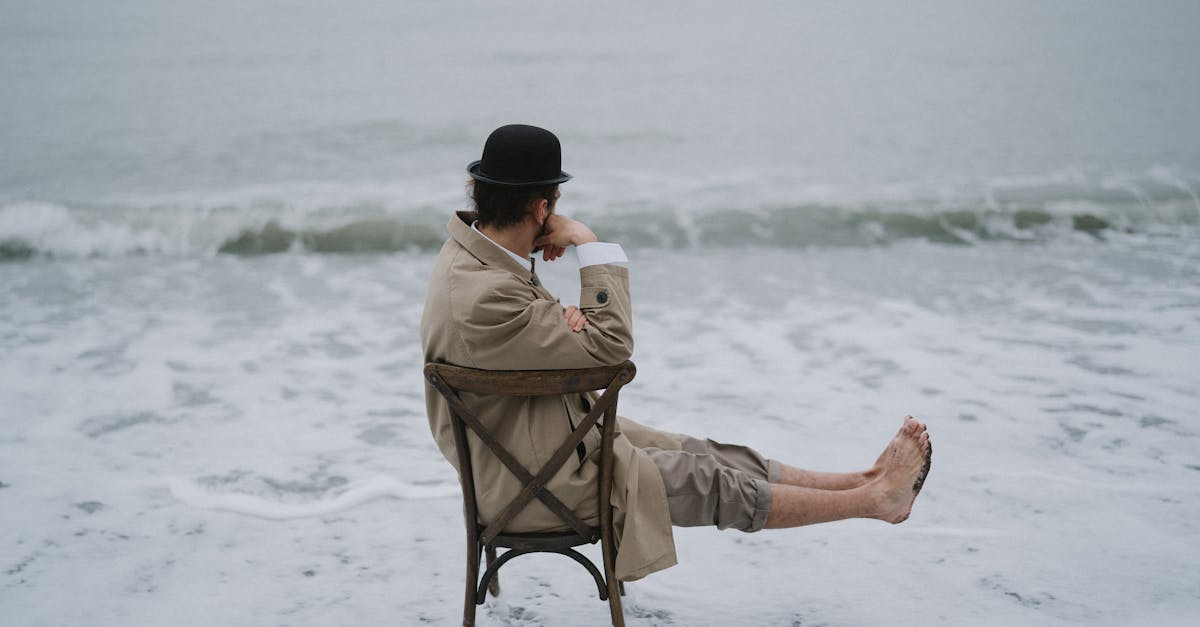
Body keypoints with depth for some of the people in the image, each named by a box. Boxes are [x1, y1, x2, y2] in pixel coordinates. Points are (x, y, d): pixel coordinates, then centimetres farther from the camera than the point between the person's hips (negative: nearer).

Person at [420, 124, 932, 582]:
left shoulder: (467, 254, -2)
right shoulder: (481, 297, -33)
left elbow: (538, 338, 9)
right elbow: (610, 347, -25)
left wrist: (568, 320, -15)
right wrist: (590, 245, -18)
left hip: (554, 437, 9)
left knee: (699, 454, 10)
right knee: (712, 484, 0)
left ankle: (862, 481, 17)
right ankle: (875, 497, 12)